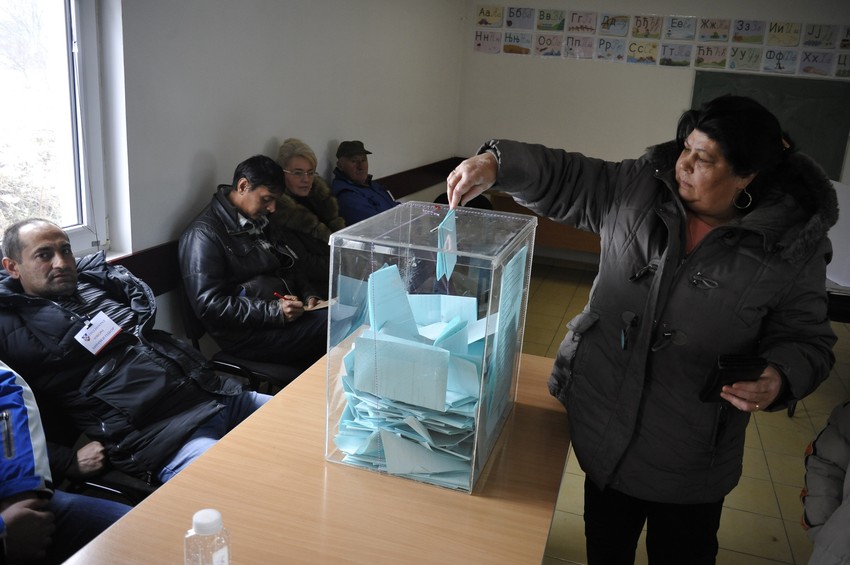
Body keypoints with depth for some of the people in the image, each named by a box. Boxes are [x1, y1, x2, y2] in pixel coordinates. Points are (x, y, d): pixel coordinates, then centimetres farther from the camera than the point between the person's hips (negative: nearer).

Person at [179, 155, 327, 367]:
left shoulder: (258, 222, 15)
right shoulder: (204, 234, -11)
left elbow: (288, 265, 25)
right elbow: (210, 306, -17)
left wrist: (308, 294, 5)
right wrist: (274, 312, -24)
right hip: (245, 333, -9)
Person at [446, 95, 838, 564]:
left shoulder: (792, 249, -13)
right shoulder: (638, 190, -7)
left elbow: (807, 341, -5)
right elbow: (563, 179, -3)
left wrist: (780, 378, -26)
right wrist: (497, 163, -19)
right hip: (602, 420, 3)